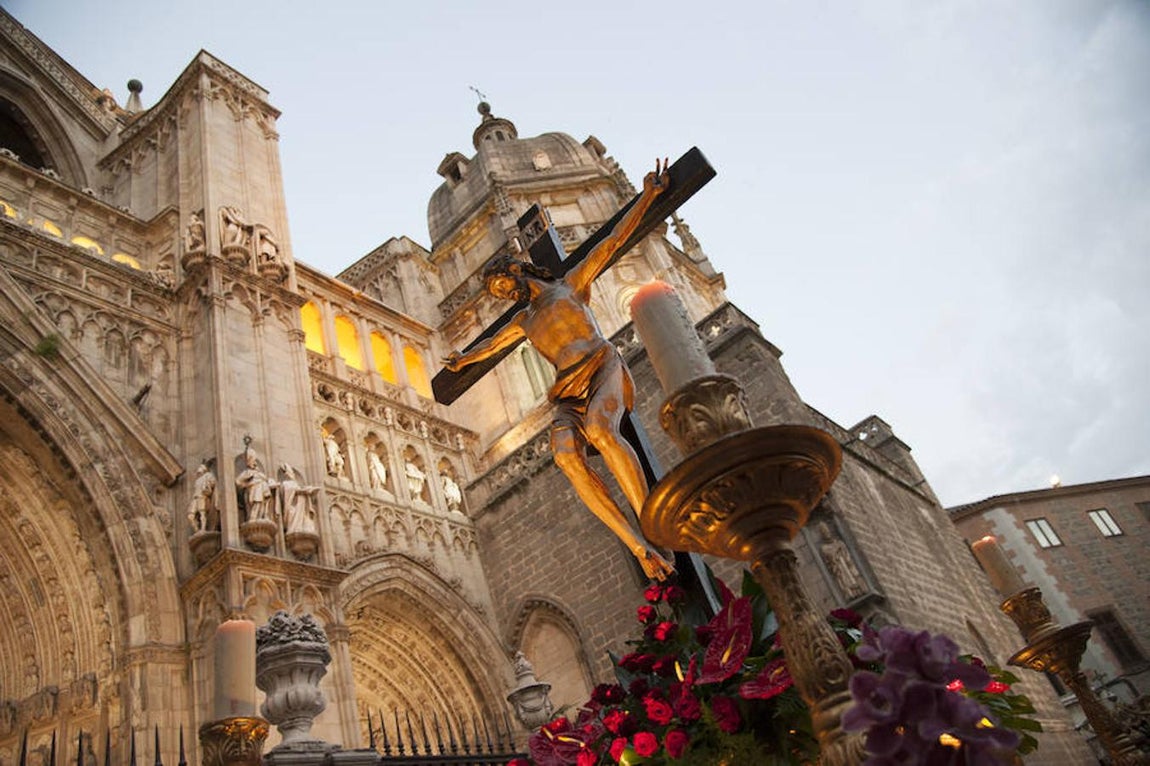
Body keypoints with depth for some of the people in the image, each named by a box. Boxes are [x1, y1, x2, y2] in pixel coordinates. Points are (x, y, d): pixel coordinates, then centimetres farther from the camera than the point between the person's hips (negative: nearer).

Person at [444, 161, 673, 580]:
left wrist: (647, 196, 9)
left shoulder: (570, 283, 19)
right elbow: (493, 343, 50)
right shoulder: (523, 320, 32)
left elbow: (613, 240, 14)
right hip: (568, 393, 3)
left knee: (600, 430, -38)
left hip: (602, 366, -3)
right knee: (566, 455, -31)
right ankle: (640, 547, -37)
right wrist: (465, 359, 66)